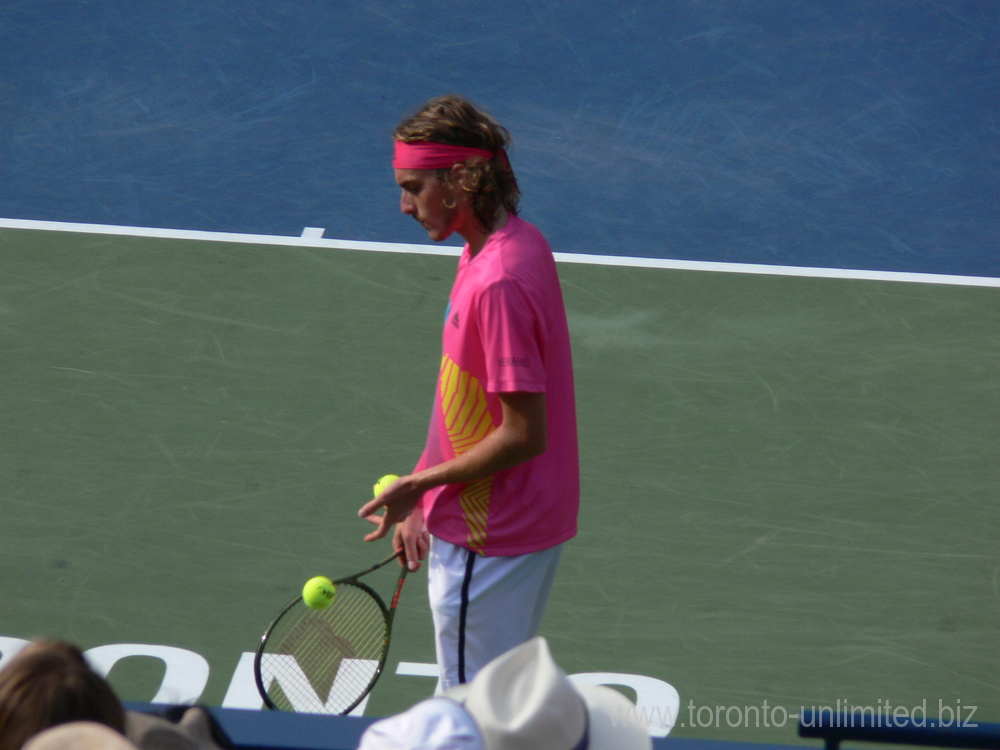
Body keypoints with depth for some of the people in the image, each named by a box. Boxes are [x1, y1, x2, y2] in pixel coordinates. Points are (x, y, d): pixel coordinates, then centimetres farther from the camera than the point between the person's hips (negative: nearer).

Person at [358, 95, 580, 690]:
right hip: (528, 524, 10)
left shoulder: (498, 283, -26)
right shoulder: (519, 242, 5)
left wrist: (419, 484, -15)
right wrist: (424, 502, 13)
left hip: (488, 542, -10)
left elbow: (524, 435, -25)